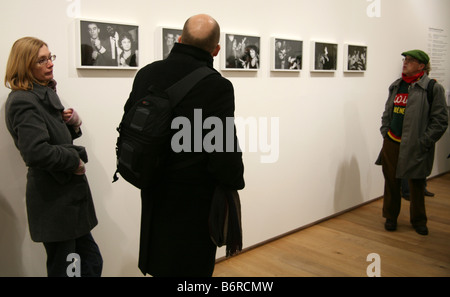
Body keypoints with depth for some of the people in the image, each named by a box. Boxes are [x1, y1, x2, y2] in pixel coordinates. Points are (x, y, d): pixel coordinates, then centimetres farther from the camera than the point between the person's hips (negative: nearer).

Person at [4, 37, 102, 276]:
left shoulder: (44, 93, 13)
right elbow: (36, 153, -28)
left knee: (92, 262, 14)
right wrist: (74, 161, -15)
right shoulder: (23, 102, -16)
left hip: (68, 194, 9)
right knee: (61, 267, 5)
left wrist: (74, 124, 0)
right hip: (53, 200, -9)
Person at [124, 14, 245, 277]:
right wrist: (236, 181, -3)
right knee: (190, 267, 12)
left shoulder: (146, 74, -3)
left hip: (154, 194, 6)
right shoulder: (217, 86, -21)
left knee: (160, 266, 23)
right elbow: (224, 154, -24)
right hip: (194, 203, -6)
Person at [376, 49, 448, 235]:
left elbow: (440, 121, -7)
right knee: (391, 182, 11)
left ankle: (418, 220, 28)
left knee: (416, 185, 10)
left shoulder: (433, 88, -7)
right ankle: (391, 217, 29)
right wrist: (385, 132, 10)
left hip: (416, 148, -4)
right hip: (392, 145, 4)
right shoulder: (396, 86, 10)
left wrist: (423, 143, -11)